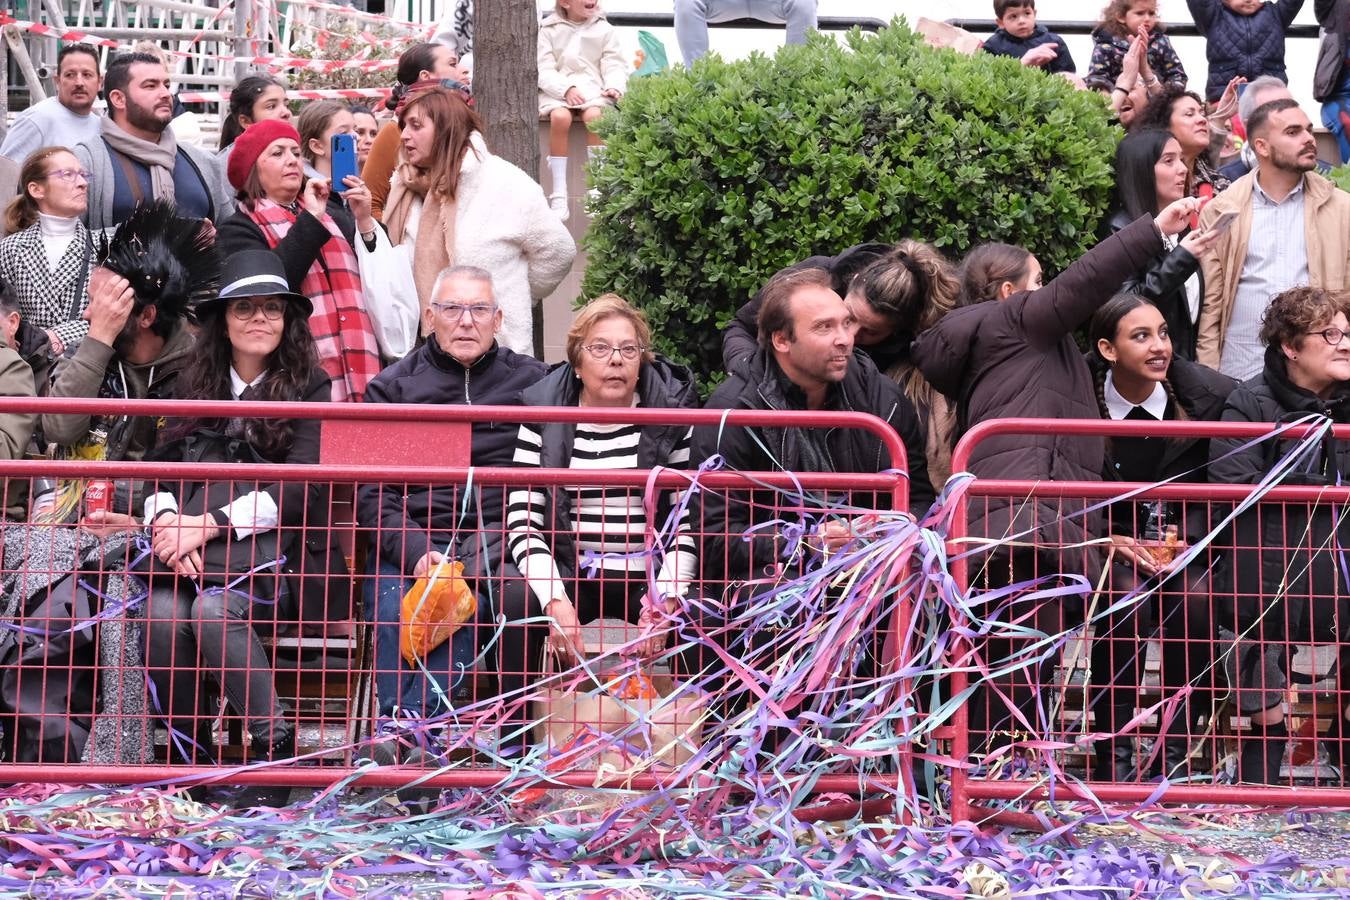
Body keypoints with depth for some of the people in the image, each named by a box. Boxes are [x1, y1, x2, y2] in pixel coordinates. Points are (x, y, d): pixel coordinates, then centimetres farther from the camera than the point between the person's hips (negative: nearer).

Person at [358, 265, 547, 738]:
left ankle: (406, 729, -35)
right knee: (391, 611, -31)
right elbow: (373, 491, 7)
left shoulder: (531, 381, 15)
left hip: (499, 536, -1)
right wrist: (416, 552, -13)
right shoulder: (393, 386, 15)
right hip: (409, 543, 1)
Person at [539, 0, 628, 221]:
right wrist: (567, 89, -19)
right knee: (560, 117, -34)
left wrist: (615, 87, -16)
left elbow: (614, 66, 6)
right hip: (557, 90, -1)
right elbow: (544, 70, -2)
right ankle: (559, 194, -31)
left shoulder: (604, 30, 12)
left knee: (594, 115, -33)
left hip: (593, 89, 1)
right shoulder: (549, 30, 7)